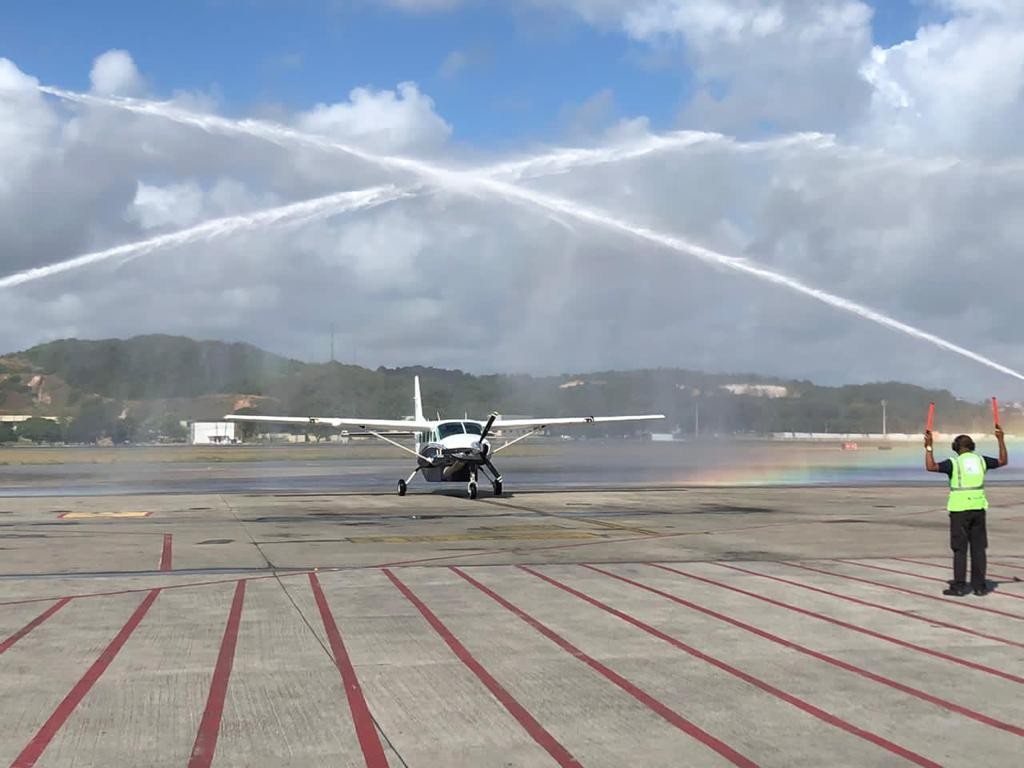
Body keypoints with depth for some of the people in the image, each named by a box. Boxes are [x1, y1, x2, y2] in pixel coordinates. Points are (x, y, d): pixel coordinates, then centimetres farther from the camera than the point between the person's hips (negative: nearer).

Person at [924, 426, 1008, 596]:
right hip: (978, 508, 4)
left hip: (960, 509, -4)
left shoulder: (954, 463, -7)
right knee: (978, 547, 9)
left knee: (960, 549, 0)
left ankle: (959, 586, 0)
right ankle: (979, 586, 10)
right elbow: (1003, 461, 22)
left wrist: (929, 447, -10)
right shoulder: (981, 460, 7)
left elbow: (931, 467, -18)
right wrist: (1001, 440, 27)